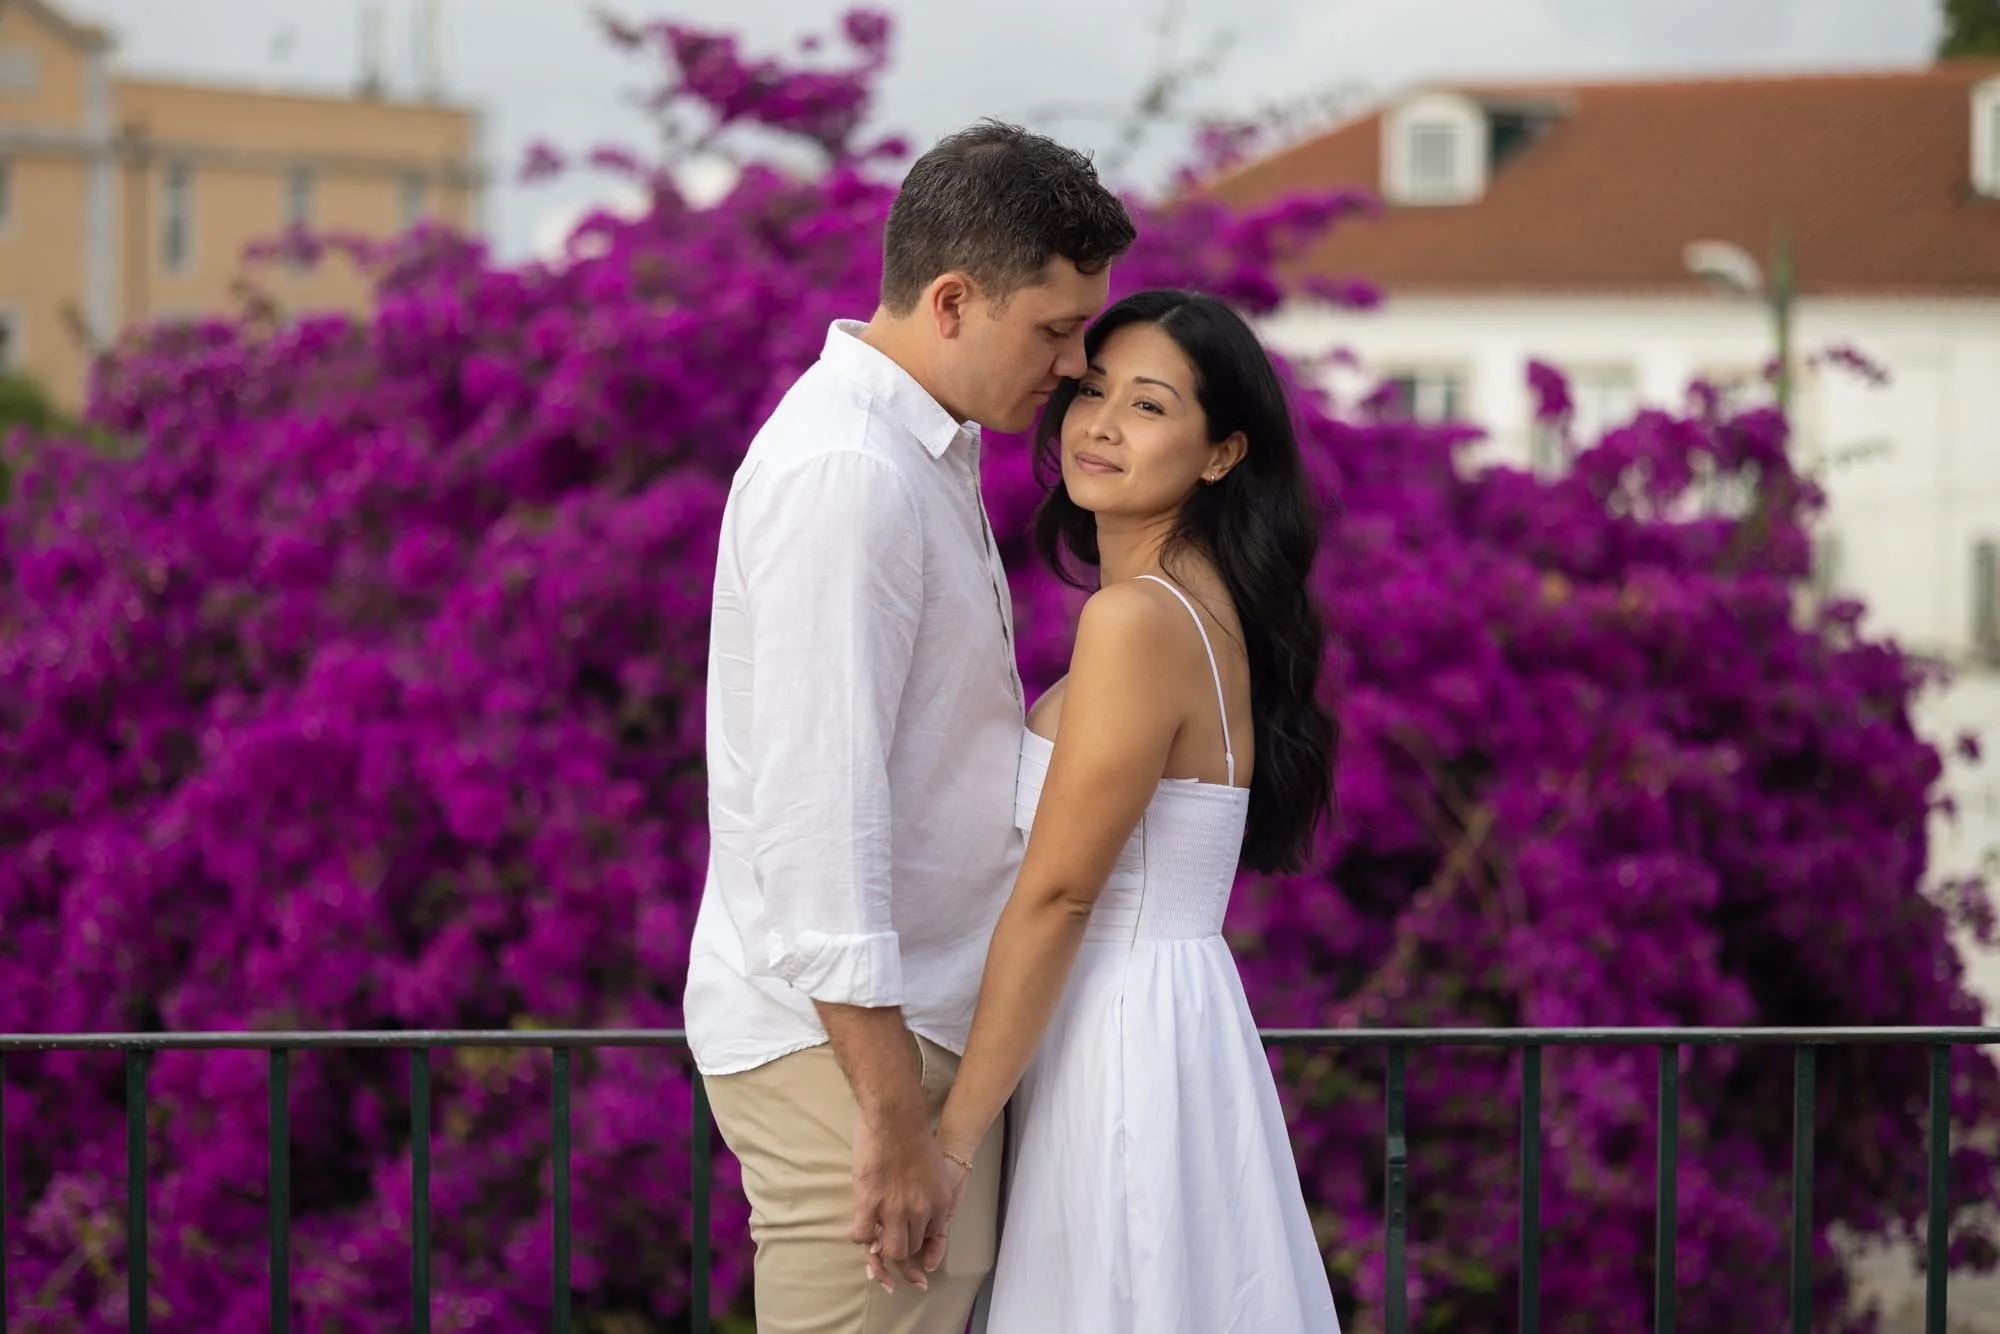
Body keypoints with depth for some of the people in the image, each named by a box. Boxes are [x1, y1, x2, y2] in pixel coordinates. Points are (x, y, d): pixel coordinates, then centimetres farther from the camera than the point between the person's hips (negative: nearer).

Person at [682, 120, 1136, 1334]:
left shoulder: (924, 449, 15)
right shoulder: (846, 471, -17)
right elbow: (816, 812, -23)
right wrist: (892, 1118, -23)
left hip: (893, 1019, 10)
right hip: (844, 1044, -10)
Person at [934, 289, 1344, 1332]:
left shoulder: (1138, 618, -17)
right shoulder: (1203, 604, 11)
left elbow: (1057, 894, -18)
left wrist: (952, 1136, -15)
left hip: (1116, 1039, -10)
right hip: (1152, 1021, 10)